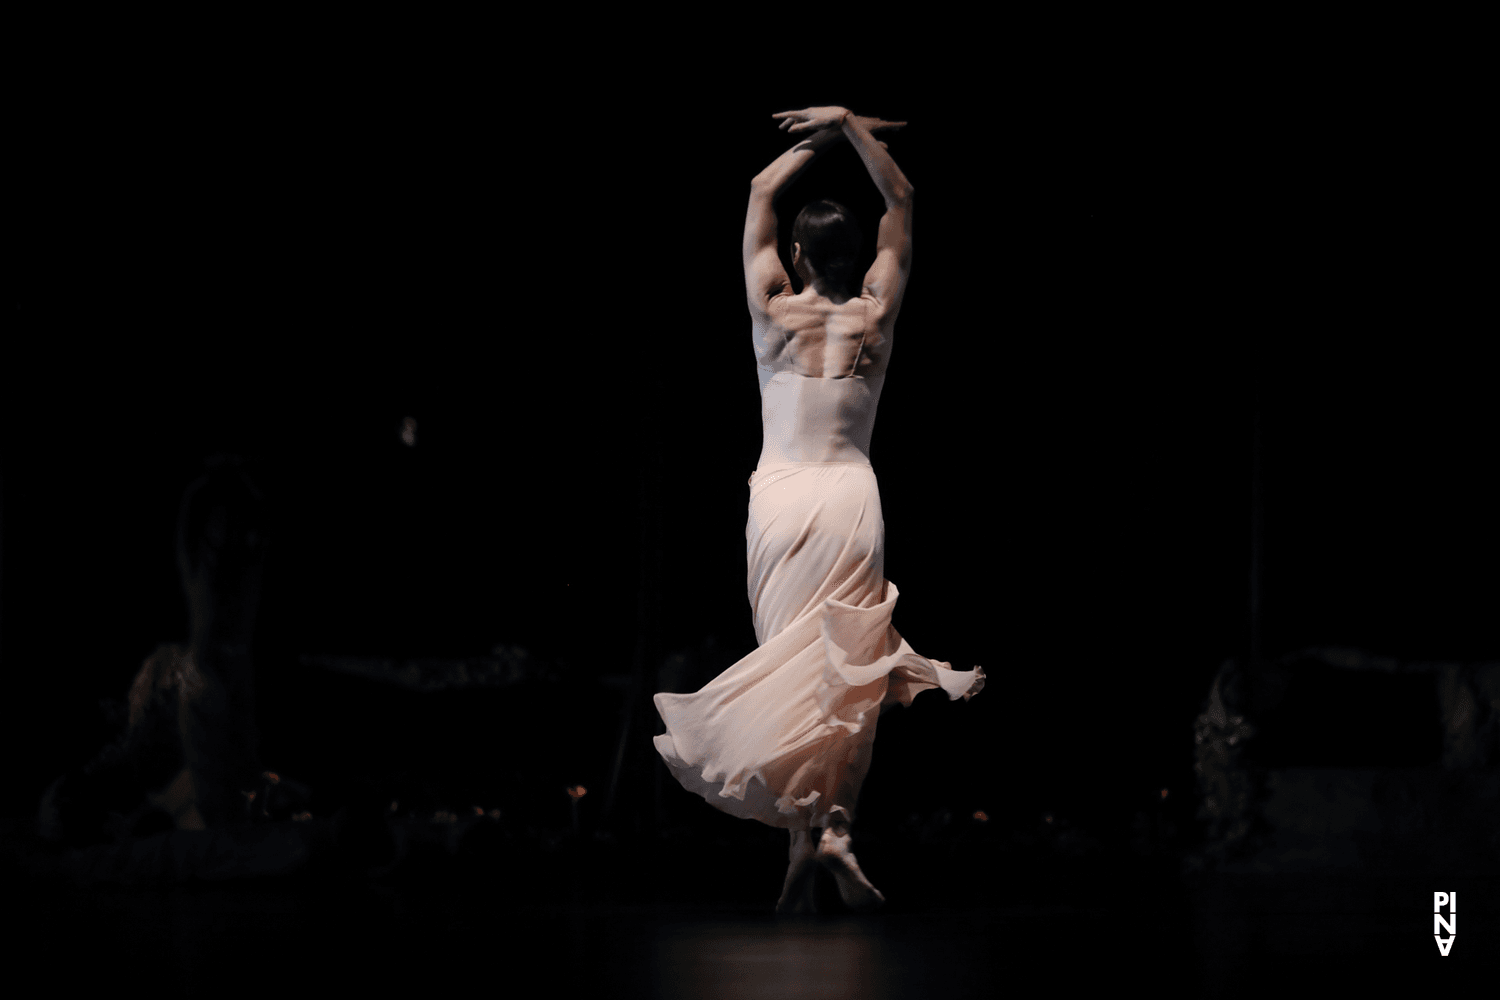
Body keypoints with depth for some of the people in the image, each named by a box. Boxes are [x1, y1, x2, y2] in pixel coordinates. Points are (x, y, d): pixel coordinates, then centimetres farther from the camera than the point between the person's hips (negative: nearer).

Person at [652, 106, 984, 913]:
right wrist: (848, 126, 8)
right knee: (846, 674, 2)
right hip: (850, 500, 0)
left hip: (780, 501, 0)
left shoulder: (775, 314, -2)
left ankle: (803, 836, -6)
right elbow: (900, 200, 8)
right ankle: (833, 825, -15)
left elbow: (760, 193, 11)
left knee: (790, 669, 3)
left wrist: (819, 139, 16)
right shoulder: (875, 318, -1)